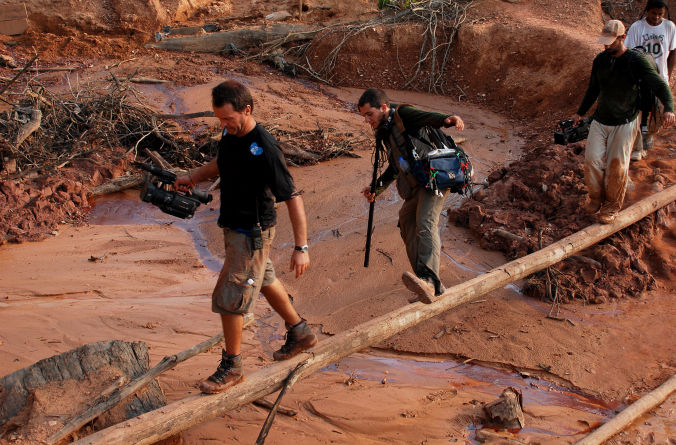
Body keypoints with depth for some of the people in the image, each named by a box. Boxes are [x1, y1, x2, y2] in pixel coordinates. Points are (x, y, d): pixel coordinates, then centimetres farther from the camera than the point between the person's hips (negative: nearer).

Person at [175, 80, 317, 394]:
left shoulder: (264, 149, -28)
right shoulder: (230, 134, -2)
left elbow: (292, 198, -26)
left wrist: (301, 247, -27)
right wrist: (193, 177, 5)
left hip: (252, 232, -9)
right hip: (234, 226, 9)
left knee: (229, 298, -5)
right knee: (264, 280, 24)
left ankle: (231, 367, 12)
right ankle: (300, 333, 44)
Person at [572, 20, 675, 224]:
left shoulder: (636, 60, -12)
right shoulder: (600, 60, 4)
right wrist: (580, 113, 27)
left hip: (625, 123, -4)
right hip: (600, 120, 4)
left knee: (617, 165, -5)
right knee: (593, 160, -7)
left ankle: (612, 205, 13)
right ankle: (596, 197, 16)